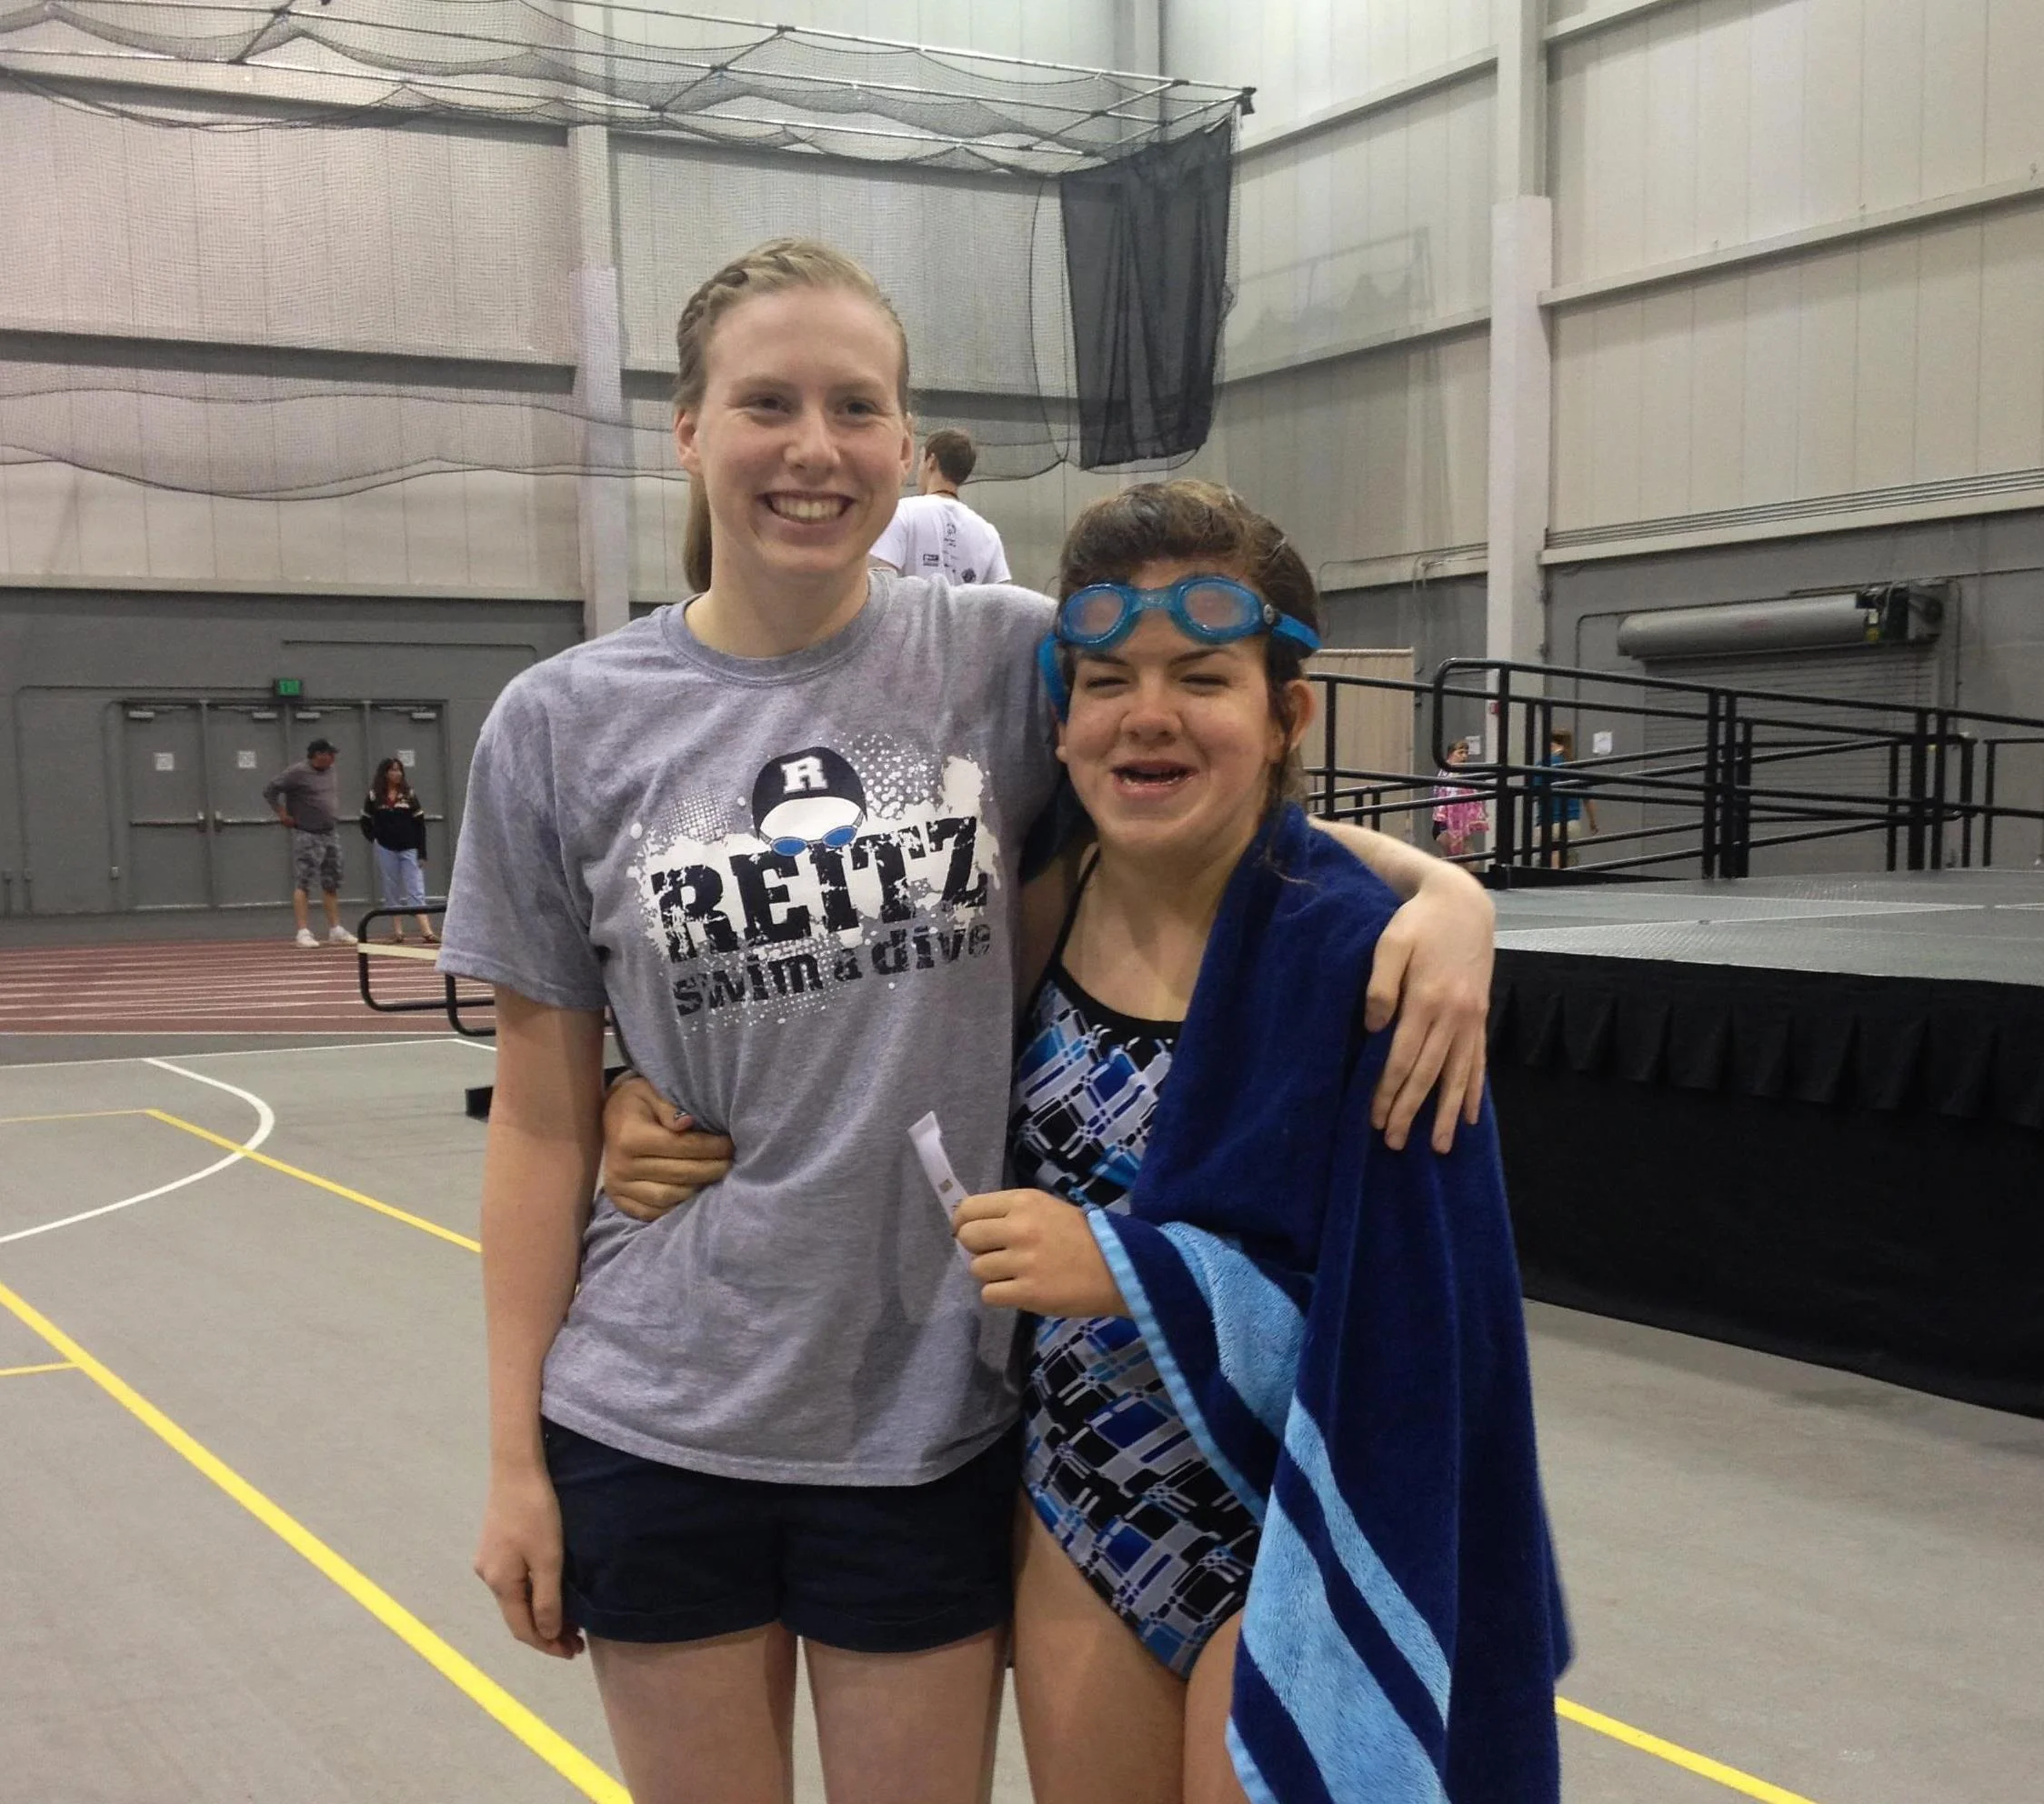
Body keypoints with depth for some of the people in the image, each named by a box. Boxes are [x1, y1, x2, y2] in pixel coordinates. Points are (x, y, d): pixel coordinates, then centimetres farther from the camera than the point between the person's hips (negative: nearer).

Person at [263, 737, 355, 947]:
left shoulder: (331, 773, 9)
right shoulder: (297, 773, -13)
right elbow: (269, 790, -12)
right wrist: (283, 814, -11)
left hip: (330, 835, 8)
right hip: (307, 836, -8)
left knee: (332, 884, 11)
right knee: (302, 884, -7)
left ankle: (336, 930, 17)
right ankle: (304, 932, -8)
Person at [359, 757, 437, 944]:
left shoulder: (410, 795, 3)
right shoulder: (374, 797, 3)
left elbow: (420, 825, 2)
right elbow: (365, 822, 14)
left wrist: (422, 853, -3)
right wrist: (373, 840, -1)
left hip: (409, 849, -1)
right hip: (385, 850, 1)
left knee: (416, 892, -7)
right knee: (392, 893, 5)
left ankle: (426, 932, -15)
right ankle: (397, 932, 9)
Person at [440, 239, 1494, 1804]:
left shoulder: (1008, 658, -5)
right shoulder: (564, 726, -4)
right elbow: (542, 1117, 0)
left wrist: (1438, 885, -16)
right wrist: (515, 1452, 1)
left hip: (935, 1418, 0)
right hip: (656, 1426, 0)